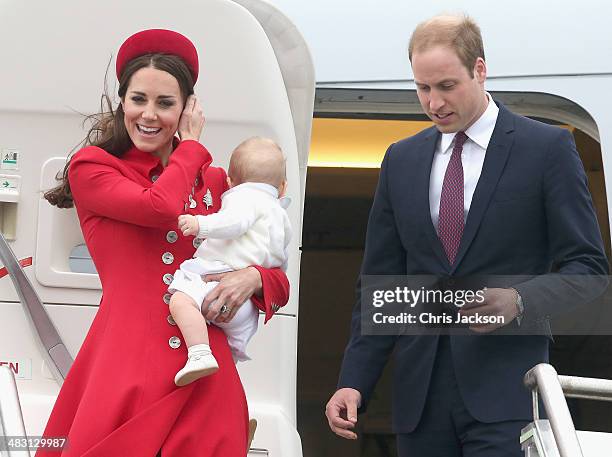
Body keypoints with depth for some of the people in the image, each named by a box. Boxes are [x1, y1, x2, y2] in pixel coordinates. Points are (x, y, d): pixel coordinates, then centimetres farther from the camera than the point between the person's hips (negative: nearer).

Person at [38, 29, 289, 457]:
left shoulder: (215, 183, 16)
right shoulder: (91, 168, 6)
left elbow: (279, 282, 18)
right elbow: (160, 206, -14)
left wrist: (253, 277, -6)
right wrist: (191, 146, 4)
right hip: (123, 371, -3)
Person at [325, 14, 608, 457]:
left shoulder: (547, 148, 1)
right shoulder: (401, 160, 14)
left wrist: (519, 302, -19)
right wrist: (354, 383, 3)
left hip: (505, 391, -4)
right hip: (420, 395, 4)